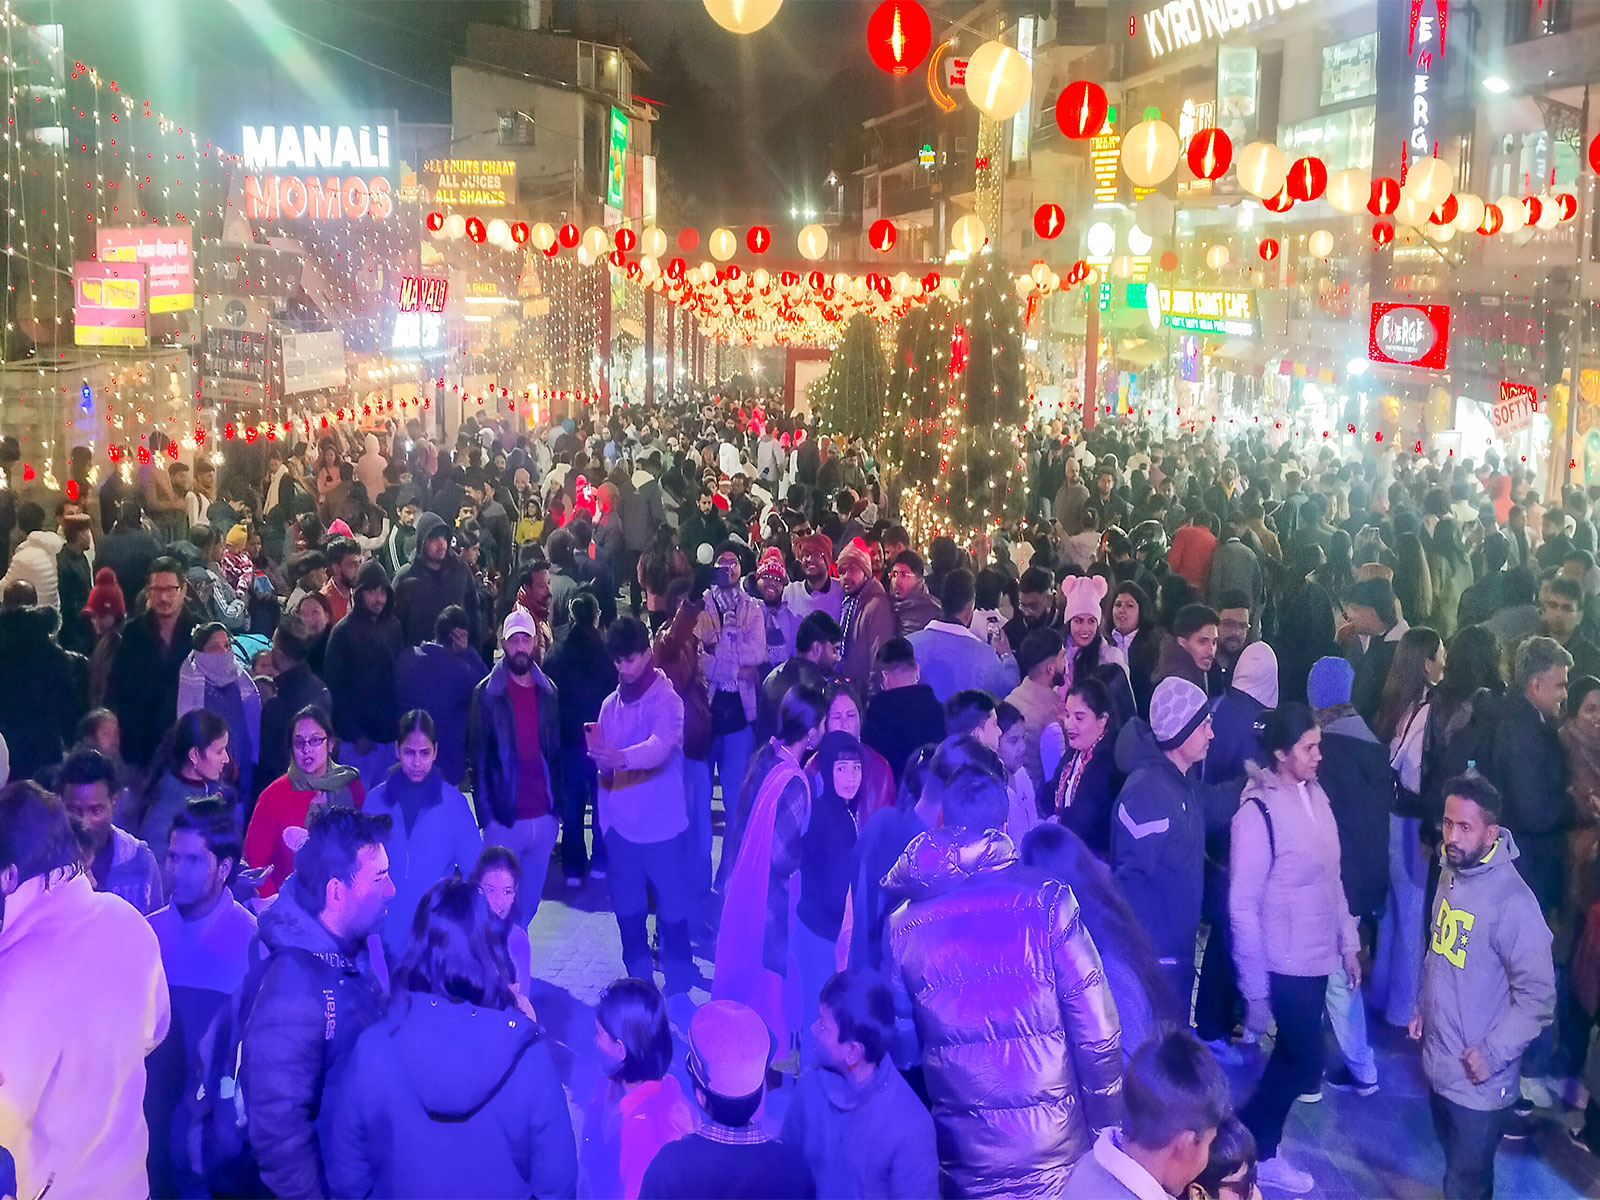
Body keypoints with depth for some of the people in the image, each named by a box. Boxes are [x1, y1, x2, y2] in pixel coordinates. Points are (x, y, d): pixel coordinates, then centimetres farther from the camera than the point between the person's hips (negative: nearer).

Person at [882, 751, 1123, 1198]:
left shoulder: (903, 926, -5)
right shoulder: (1047, 902, -12)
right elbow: (1096, 1030, -11)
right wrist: (1107, 1124, 1)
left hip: (965, 1155, 2)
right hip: (1054, 1149, -2)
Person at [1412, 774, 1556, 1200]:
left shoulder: (1513, 902, -24)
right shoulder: (1450, 872, 2)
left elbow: (1538, 997, -21)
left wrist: (1493, 1053, -20)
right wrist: (1423, 1008, 15)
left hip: (1478, 1081, -7)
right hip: (1438, 1062, 7)